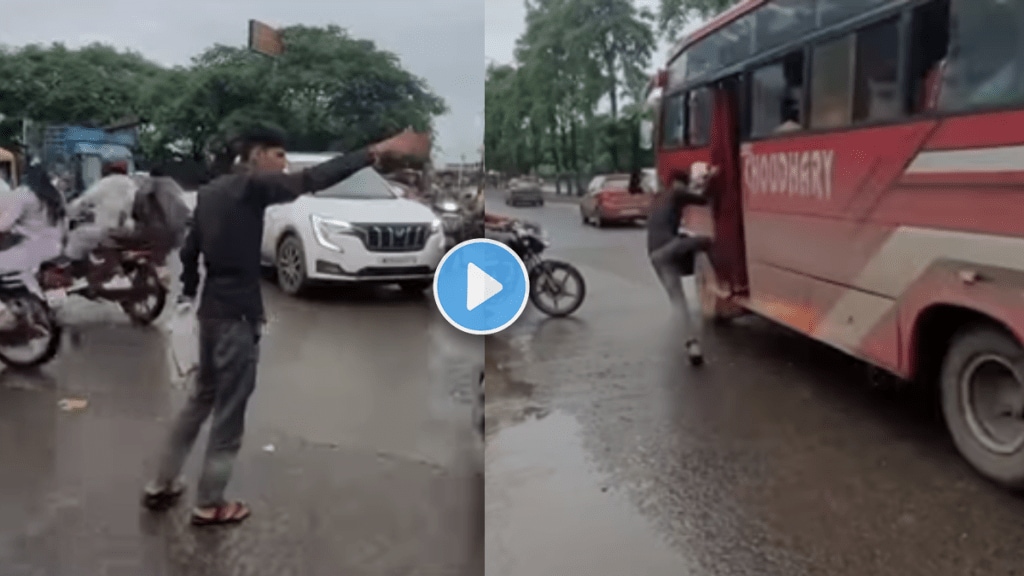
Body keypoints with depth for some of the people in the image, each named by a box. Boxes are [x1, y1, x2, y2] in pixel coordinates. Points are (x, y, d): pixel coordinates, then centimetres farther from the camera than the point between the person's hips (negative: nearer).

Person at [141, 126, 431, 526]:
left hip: (212, 310, 9)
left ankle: (161, 486, 29)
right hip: (237, 315, -9)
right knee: (229, 411, 3)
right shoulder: (251, 187, -15)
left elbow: (189, 249, 16)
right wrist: (376, 153, -34)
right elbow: (313, 180, -28)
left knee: (203, 398, 21)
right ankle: (209, 505, 15)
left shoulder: (210, 191, 11)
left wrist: (188, 295, 24)